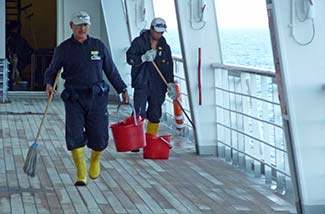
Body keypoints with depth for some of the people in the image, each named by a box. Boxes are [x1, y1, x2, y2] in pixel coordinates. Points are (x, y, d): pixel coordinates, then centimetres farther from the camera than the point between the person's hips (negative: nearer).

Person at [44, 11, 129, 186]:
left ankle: (95, 160, 32)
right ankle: (81, 175, -3)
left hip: (97, 97, 1)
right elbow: (52, 70, 9)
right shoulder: (63, 49, 4)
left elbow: (111, 71, 14)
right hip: (74, 98, -1)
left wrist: (122, 90, 12)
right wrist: (49, 84, -11)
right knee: (74, 135, -11)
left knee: (99, 136, -1)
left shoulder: (99, 46, 8)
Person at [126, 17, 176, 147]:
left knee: (155, 115, 8)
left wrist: (170, 84, 3)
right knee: (139, 113, -11)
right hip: (142, 84, -4)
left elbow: (168, 67, 13)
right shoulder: (139, 42, 1)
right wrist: (143, 58, -20)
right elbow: (130, 58, -5)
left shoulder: (165, 47, 13)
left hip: (158, 86, 4)